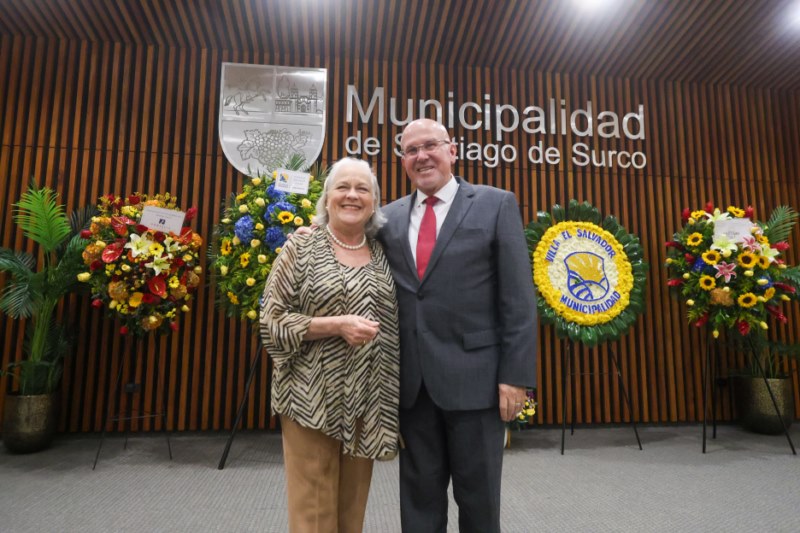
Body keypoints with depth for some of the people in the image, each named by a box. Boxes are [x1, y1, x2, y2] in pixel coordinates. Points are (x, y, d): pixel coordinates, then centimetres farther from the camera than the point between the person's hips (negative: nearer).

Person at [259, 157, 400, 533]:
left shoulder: (383, 254, 8)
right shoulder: (301, 248, -3)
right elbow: (272, 320, -7)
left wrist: (398, 396, 8)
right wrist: (337, 325, -19)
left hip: (369, 401, 4)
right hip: (313, 399, -3)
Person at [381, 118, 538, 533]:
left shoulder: (496, 205, 0)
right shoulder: (390, 216, 11)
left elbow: (518, 298, -5)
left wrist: (515, 375, -10)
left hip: (474, 378, -3)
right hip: (411, 382, 4)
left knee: (478, 498, 13)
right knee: (419, 496, 17)